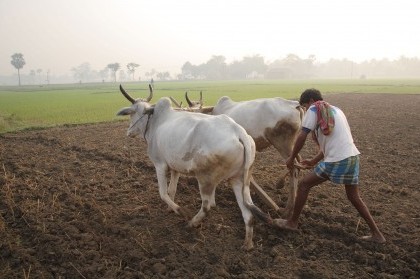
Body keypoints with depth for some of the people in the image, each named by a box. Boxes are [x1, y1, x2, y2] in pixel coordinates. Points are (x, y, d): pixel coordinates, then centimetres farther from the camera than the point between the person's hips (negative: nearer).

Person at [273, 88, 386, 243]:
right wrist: (313, 162, 28)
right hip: (353, 157, 8)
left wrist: (292, 158, 5)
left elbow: (302, 137, -7)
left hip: (336, 161, -8)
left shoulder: (314, 109, 1)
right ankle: (376, 234, 27)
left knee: (304, 185, 8)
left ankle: (292, 222, 18)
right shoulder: (336, 110, 25)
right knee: (354, 197, 23)